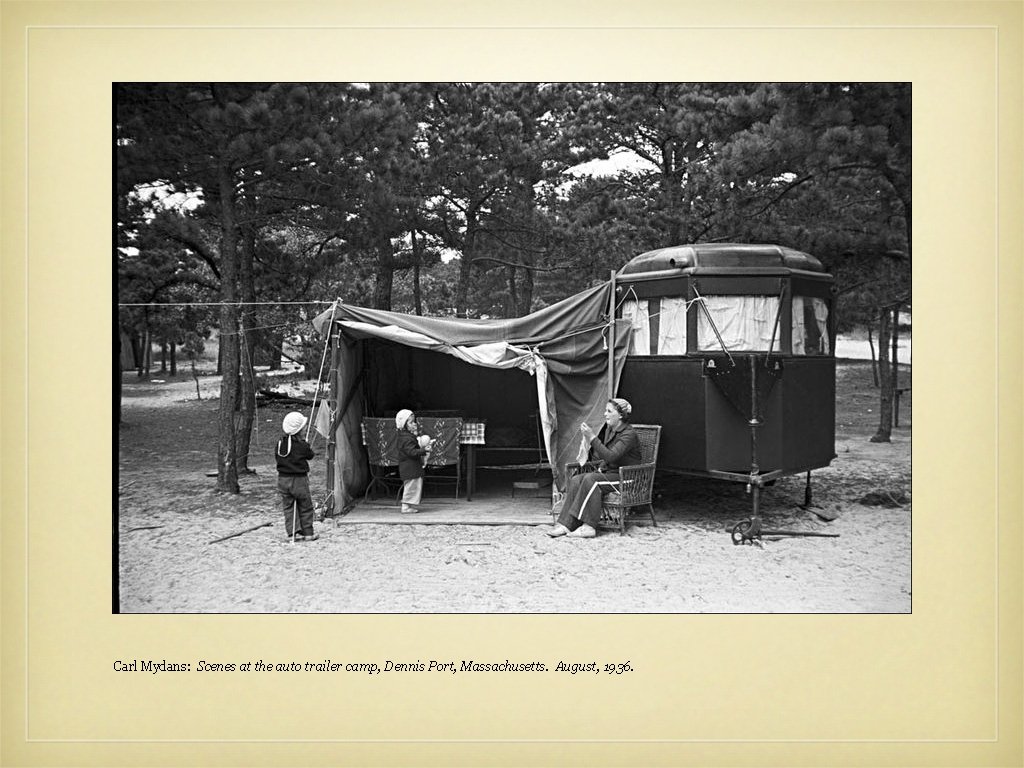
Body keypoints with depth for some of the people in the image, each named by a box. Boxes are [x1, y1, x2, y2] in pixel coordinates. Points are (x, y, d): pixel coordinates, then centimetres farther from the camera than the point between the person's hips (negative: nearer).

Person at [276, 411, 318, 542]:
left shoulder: (280, 442, -1)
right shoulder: (301, 444, -16)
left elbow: (277, 455, 7)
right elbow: (311, 455, -1)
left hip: (283, 478, 5)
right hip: (299, 479, -5)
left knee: (288, 507, 11)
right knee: (305, 507, 9)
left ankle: (292, 533, 8)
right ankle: (307, 533, 15)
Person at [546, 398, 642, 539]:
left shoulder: (629, 434, -14)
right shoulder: (608, 429, 12)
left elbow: (610, 456, -26)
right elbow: (599, 455, 18)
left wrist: (593, 438, -27)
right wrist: (588, 439, 0)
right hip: (608, 472, 8)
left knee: (591, 479, -32)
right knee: (575, 480, -16)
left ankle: (588, 526, -31)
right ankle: (565, 524, -25)